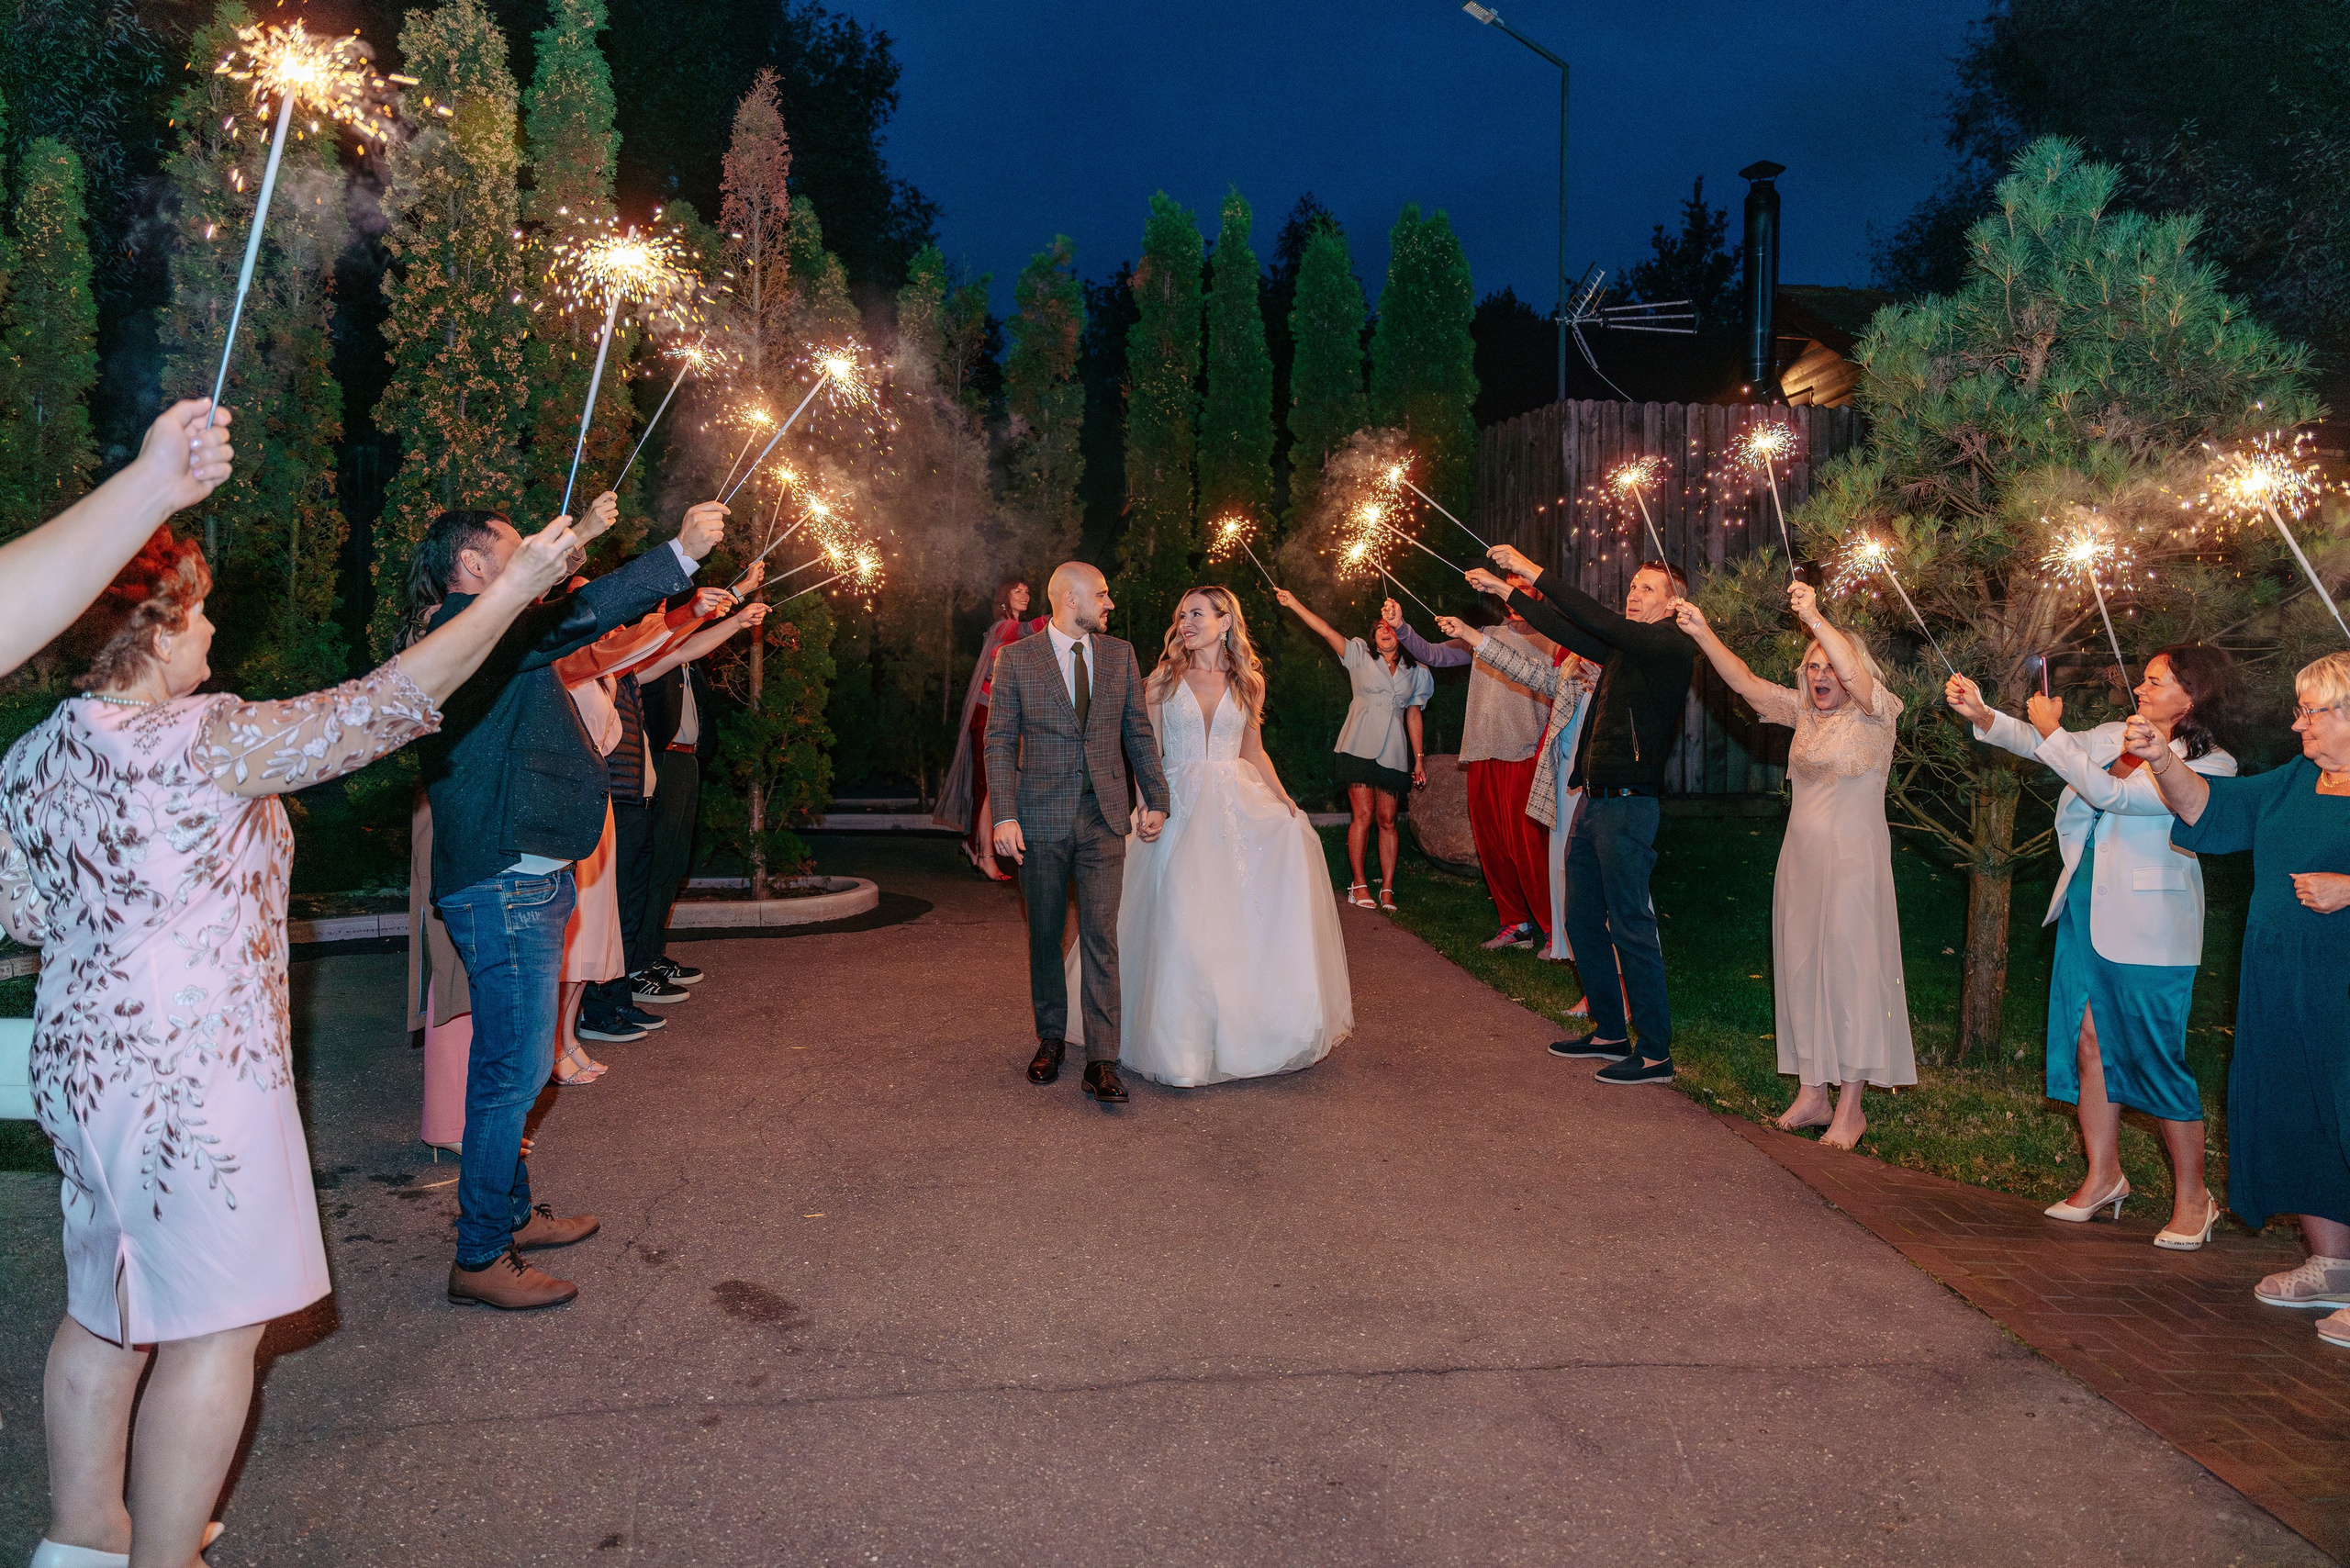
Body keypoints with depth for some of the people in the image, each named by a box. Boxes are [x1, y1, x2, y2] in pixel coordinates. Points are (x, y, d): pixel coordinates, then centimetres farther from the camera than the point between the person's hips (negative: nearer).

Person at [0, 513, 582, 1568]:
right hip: (195, 1074, -9)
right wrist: (514, 591, -16)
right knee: (216, 1325, 4)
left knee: (109, 1306, 21)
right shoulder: (203, 740, -19)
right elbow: (384, 706, -20)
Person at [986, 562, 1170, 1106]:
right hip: (1041, 819, -1)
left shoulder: (1120, 654, 8)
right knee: (1044, 935, 10)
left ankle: (1101, 1062, -2)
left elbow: (1138, 731, 12)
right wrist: (1003, 817, -11)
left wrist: (1156, 798, 6)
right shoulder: (1015, 660, 0)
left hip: (1104, 816, 1)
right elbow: (1000, 743, -2)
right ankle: (1050, 1039, 27)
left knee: (1101, 937, -4)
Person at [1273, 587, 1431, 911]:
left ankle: (1387, 888, 4)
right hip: (1360, 747, -2)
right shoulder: (1361, 656, 6)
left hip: (1393, 753, 2)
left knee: (1387, 820, 1)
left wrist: (1420, 759, 12)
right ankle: (1359, 884, 1)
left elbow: (1413, 716, 15)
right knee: (1363, 815, -7)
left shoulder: (1415, 672, 14)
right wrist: (1293, 604, -11)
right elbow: (1326, 631, -2)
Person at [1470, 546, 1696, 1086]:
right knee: (1583, 920, 14)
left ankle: (1656, 1053, 1)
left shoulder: (1671, 646, -10)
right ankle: (1609, 1032, 26)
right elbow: (1571, 633, 25)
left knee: (1631, 927, -6)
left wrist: (1533, 572, -18)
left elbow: (1598, 621, -20)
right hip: (1595, 799, 9)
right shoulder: (1626, 648, 16)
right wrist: (1509, 593, 23)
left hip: (1629, 802, -9)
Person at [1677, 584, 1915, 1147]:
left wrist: (1815, 618, -39)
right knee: (1801, 972, 9)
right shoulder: (1802, 713, 10)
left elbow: (1857, 677, -28)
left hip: (1853, 860, -7)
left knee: (1850, 972, -3)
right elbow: (1744, 682, 0)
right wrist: (1702, 632, -12)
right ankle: (1811, 1094, 19)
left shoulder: (1875, 713, -7)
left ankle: (1851, 1106, 6)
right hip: (1800, 859, 7)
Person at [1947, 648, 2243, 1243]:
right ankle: (2103, 1177, 23)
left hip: (2148, 926, -6)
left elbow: (2112, 794, -21)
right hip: (2086, 910, 6)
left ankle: (2192, 1197, 14)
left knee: (2155, 1058, -2)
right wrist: (1980, 713, -6)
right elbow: (2041, 744, 10)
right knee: (2088, 1046, 9)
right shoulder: (2121, 735, 9)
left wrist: (2051, 730, -17)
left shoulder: (2211, 765, -11)